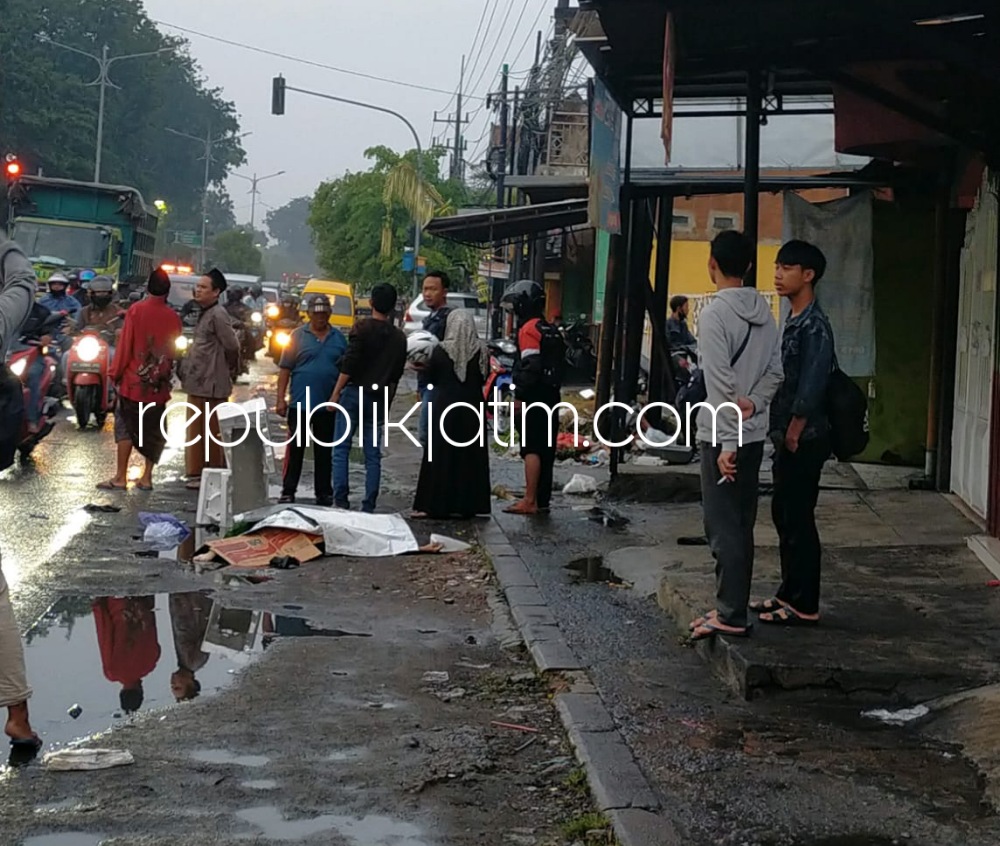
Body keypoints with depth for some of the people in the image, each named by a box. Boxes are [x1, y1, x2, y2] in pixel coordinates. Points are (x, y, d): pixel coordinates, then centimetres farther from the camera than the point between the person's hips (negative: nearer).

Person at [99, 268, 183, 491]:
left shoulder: (136, 311, -9)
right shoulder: (173, 317, 0)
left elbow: (125, 345, -8)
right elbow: (175, 350, 7)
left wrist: (116, 372, 0)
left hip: (134, 380, -3)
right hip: (159, 384, 3)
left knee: (125, 425, 1)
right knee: (153, 429, 10)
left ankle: (121, 477, -3)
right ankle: (147, 477, 10)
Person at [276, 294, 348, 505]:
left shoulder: (339, 339, 8)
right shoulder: (298, 336, 0)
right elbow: (285, 369, -1)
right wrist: (281, 399, -6)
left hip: (328, 406, 2)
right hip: (300, 404, -2)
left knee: (324, 452, 10)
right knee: (295, 449, -1)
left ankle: (324, 493, 16)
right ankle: (288, 492, 4)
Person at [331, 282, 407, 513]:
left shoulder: (362, 328, -7)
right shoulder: (399, 337, 9)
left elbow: (349, 364, -13)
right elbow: (397, 373, 14)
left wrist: (336, 393, -8)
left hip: (354, 393, -4)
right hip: (379, 398, 4)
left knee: (341, 449, 0)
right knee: (373, 455, 7)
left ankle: (341, 501, -8)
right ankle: (369, 507, 5)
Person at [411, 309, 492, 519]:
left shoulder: (441, 350, -10)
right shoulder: (481, 350, -5)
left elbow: (430, 376, 0)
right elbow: (484, 378, 5)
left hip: (445, 406, -2)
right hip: (472, 407, 2)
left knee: (441, 456, 3)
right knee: (470, 457, 8)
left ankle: (436, 504, 2)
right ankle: (468, 505, 10)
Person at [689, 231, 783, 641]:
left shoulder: (715, 313, -15)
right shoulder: (764, 311, 10)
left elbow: (723, 384, -18)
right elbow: (775, 371, 8)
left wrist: (727, 443, -18)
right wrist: (753, 404, -6)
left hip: (723, 436, -8)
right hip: (754, 434, 8)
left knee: (723, 526, -4)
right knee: (741, 525, 13)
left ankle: (731, 615, -3)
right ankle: (734, 607, 20)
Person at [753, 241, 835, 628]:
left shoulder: (814, 326, -16)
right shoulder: (794, 322, 14)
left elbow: (811, 386, -21)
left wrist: (794, 432, -17)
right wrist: (781, 433, 15)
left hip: (804, 440, -10)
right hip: (788, 438, 10)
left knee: (799, 520, -5)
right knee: (784, 515, 16)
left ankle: (805, 606, 2)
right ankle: (789, 594, 26)